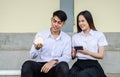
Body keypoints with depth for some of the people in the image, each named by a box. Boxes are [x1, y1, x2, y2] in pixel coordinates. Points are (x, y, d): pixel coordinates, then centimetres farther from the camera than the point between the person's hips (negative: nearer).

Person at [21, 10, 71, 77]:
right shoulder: (40, 34, 5)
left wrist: (54, 61, -24)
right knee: (27, 65, -31)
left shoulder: (67, 38, 7)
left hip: (55, 68, 0)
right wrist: (37, 49, -24)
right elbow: (33, 56, -1)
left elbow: (67, 57, -5)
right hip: (41, 66, 0)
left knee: (63, 66, -34)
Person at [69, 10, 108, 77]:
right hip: (78, 64, 3)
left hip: (92, 65, -2)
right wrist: (73, 54, -8)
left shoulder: (99, 35, 5)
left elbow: (101, 55, 1)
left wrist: (87, 52, -15)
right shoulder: (75, 36, 15)